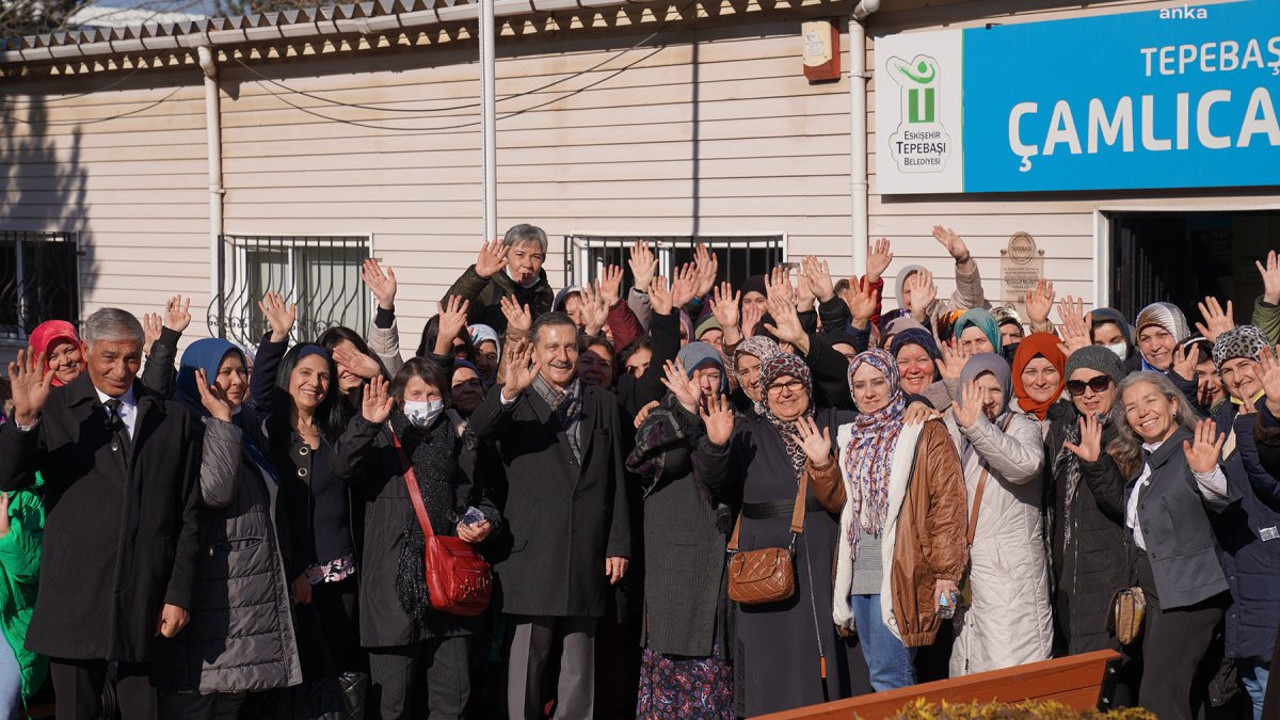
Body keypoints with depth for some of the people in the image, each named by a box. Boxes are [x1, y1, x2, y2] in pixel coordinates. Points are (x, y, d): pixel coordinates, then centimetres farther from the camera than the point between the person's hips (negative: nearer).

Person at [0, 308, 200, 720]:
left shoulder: (172, 419, 10)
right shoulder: (54, 409, 4)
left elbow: (187, 515, 9)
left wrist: (179, 594, 3)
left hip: (147, 606, 1)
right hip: (75, 603, -1)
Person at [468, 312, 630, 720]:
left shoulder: (602, 403, 15)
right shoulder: (514, 401, 3)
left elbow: (616, 481, 14)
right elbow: (478, 431, -19)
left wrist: (618, 545, 8)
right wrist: (509, 393, -37)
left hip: (586, 554, 3)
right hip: (532, 552, -3)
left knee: (579, 662, 8)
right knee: (527, 658, 0)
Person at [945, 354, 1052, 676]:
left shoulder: (1022, 428, -1)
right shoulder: (952, 427, 14)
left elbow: (1027, 464, -24)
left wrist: (978, 428, -32)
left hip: (1012, 574, -5)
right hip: (964, 571, 6)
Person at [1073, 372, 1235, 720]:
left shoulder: (1193, 450, -13)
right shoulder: (1140, 459, 13)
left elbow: (1222, 503, -28)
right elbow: (1119, 503, 24)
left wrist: (1207, 475, -48)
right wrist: (1095, 465, 10)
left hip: (1187, 595, -9)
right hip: (1152, 592, 9)